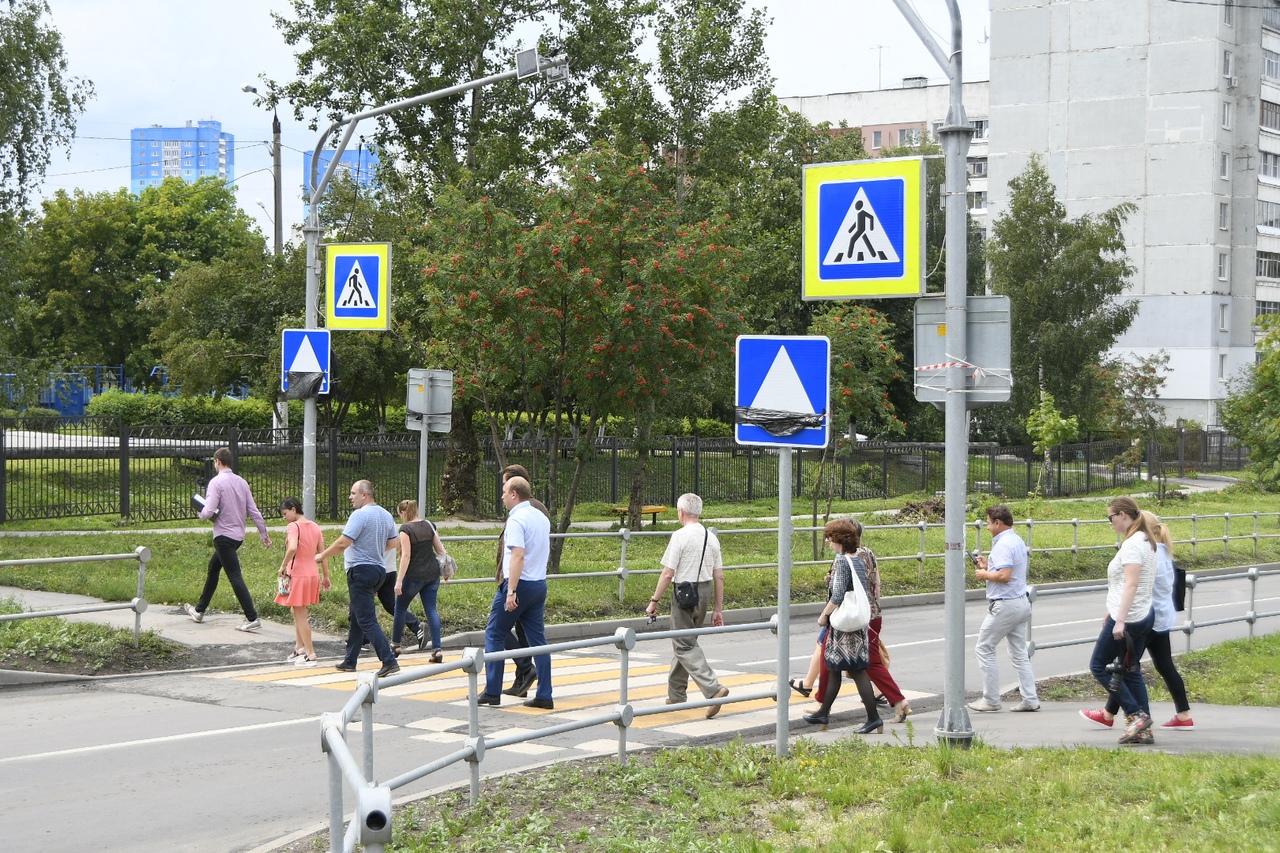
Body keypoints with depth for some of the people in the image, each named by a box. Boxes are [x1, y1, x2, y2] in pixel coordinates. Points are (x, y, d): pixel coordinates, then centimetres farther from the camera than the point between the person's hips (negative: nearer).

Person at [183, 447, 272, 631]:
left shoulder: (216, 482, -14)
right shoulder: (241, 482, 8)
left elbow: (209, 512, -20)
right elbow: (253, 511, 8)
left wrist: (201, 514, 3)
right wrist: (263, 534, 13)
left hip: (224, 536, -8)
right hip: (238, 535, 8)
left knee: (235, 577, -10)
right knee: (213, 568, 23)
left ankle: (252, 618, -17)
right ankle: (199, 610, 35)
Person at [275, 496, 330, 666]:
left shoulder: (293, 526, -14)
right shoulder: (315, 527, 9)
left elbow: (292, 548, -32)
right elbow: (322, 553, 9)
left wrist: (283, 566, -19)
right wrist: (326, 576, 13)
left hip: (297, 575, -8)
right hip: (313, 574, 8)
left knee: (300, 615, 0)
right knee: (297, 612, 22)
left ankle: (310, 655, 1)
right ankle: (299, 649, 28)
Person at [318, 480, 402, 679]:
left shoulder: (359, 515, -17)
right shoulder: (386, 515, 10)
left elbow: (343, 543, -20)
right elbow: (393, 543, 18)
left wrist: (322, 555, -7)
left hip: (361, 571, -9)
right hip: (379, 570, 9)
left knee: (367, 620, -9)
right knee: (356, 617, 19)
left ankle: (389, 662, -17)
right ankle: (350, 661, 25)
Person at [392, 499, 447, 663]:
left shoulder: (406, 529, -13)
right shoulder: (429, 525, 6)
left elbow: (406, 556, -18)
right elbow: (440, 549, 9)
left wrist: (399, 580, -18)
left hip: (414, 576, -6)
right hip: (432, 573, 6)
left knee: (400, 608, 14)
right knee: (431, 609, 5)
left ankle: (395, 644, 26)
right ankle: (437, 649, -6)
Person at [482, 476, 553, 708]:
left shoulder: (516, 520, -14)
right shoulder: (542, 518, 12)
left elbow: (518, 556, -24)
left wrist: (511, 591, -27)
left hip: (519, 584, -8)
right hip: (540, 584, 8)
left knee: (494, 635, 3)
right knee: (537, 639, 8)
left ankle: (492, 692, 3)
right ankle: (544, 696, 5)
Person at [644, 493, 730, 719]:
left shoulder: (680, 536, -13)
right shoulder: (711, 538, 7)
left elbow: (668, 574, -15)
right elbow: (719, 577, 9)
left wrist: (654, 601, -6)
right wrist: (718, 609, 14)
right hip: (705, 593, 7)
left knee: (684, 646, -4)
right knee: (684, 641, 19)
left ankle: (713, 688, -21)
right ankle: (676, 695, 27)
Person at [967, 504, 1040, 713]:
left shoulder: (1003, 544, -18)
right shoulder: (1018, 541, 14)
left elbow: (1004, 576, -27)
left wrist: (985, 575, -11)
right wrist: (988, 566, 16)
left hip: (1004, 605, -10)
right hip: (1021, 602, 10)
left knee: (984, 649, 1)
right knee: (1019, 653, 12)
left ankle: (991, 700, 3)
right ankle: (1030, 699, 9)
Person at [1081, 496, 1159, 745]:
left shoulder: (1132, 544, -16)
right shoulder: (1144, 541, 16)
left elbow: (1131, 585, -23)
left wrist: (1120, 620, -26)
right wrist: (1113, 612, 27)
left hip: (1128, 619, -10)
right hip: (1144, 616, 10)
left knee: (1099, 666, -1)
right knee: (1131, 672, 12)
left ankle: (1136, 715, -6)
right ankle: (1143, 730, 9)